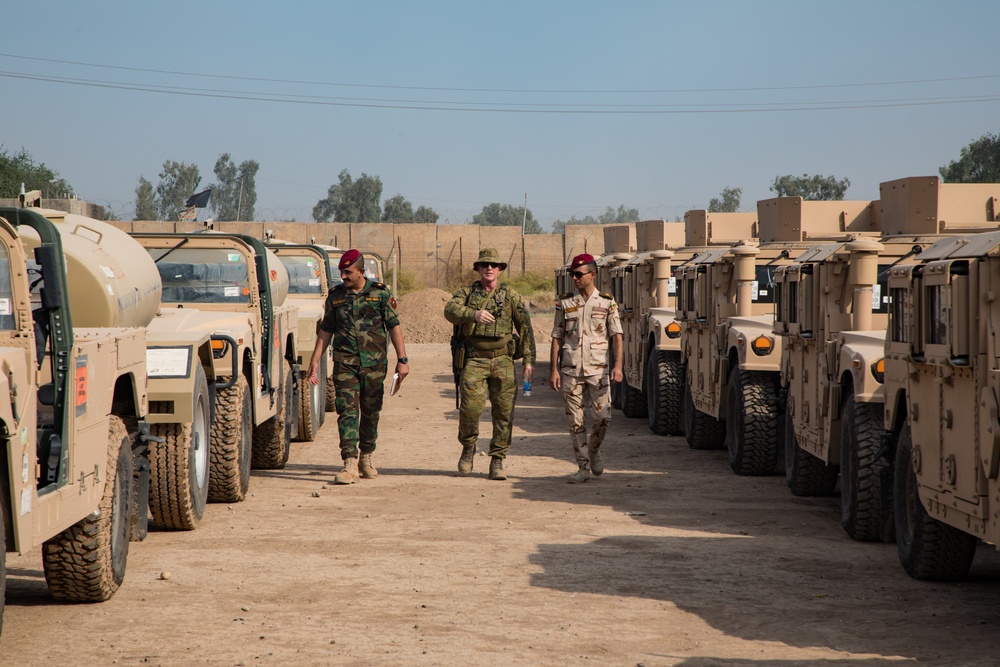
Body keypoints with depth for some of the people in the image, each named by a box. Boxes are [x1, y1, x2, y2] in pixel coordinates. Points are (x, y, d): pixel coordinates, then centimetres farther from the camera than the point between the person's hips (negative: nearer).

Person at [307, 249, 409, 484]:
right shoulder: (335, 296, 7)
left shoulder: (380, 293, 0)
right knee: (347, 411, -10)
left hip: (374, 363, -1)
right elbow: (326, 330, 12)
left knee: (370, 412, 9)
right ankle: (350, 464, -16)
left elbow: (394, 326, 1)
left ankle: (366, 458, 27)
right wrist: (315, 360, 7)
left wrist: (402, 359, -4)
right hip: (344, 363, 1)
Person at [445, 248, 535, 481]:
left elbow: (525, 327, 6)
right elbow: (450, 310, -11)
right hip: (473, 359, -1)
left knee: (504, 410, -3)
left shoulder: (510, 295, 8)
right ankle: (468, 447, 15)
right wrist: (473, 314, -31)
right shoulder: (467, 293, 8)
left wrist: (529, 359, -2)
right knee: (471, 405, -12)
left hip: (502, 359, 1)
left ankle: (497, 461, 5)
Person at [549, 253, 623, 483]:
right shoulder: (564, 303, 7)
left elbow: (616, 336, 2)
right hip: (570, 369, 1)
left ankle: (594, 451, 22)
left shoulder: (607, 303, 4)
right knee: (575, 420, 1)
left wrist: (618, 366, -10)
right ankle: (583, 466, 9)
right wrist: (554, 370, 0)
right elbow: (557, 338, 7)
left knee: (602, 416, -6)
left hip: (597, 368, -1)